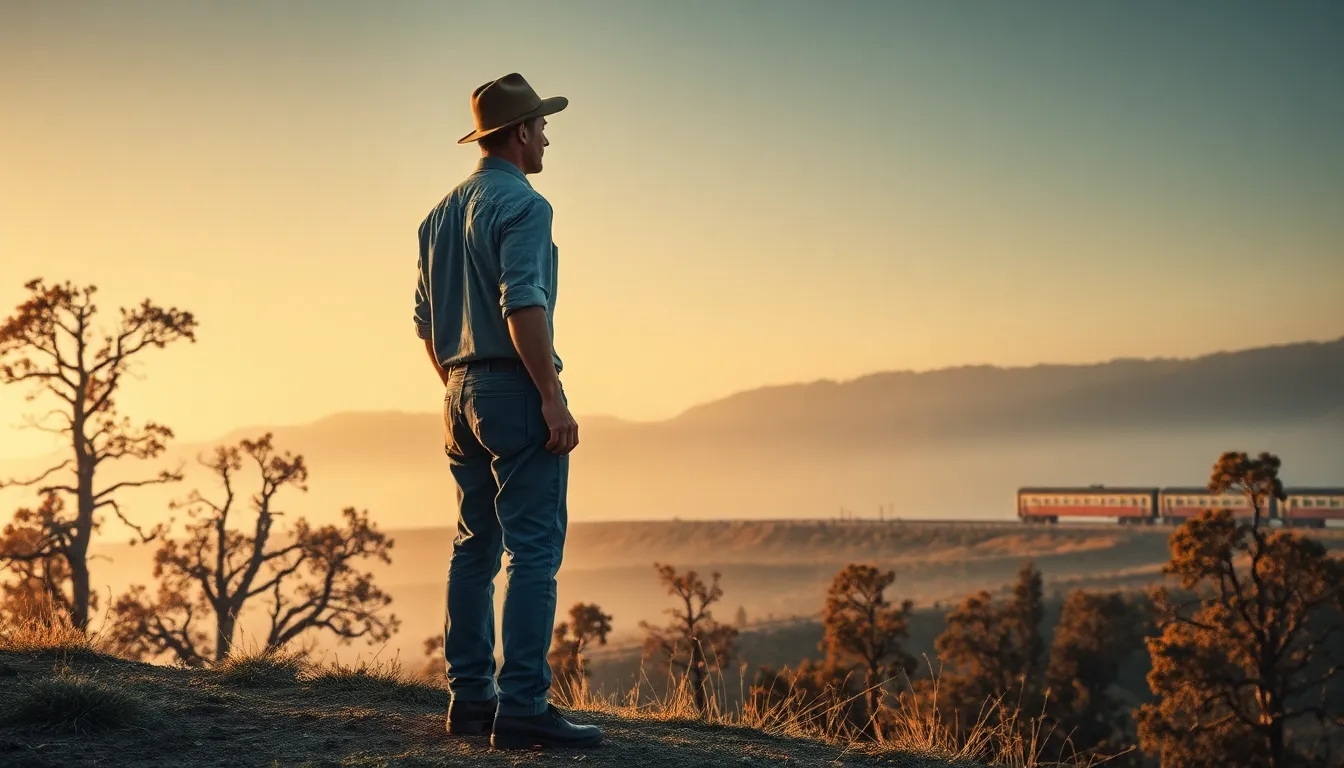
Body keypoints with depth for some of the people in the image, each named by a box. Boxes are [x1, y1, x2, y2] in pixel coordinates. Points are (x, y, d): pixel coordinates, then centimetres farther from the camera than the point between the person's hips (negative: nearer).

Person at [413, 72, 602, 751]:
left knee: (476, 547, 12)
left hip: (461, 394, 9)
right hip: (515, 390, -9)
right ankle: (523, 707, -13)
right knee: (534, 549, -9)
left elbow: (426, 320, 19)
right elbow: (523, 307, -22)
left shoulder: (441, 214, 17)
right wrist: (553, 398, -19)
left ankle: (470, 696, 15)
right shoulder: (522, 205, -11)